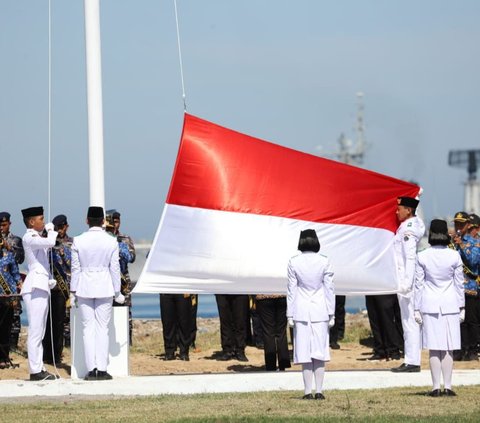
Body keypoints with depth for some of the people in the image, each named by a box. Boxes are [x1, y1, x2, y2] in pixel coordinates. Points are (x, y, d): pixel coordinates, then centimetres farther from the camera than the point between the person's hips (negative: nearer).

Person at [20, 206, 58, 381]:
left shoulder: (37, 238, 20)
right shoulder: (29, 238, -11)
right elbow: (50, 242, -26)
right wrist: (50, 230, -5)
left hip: (42, 286, 10)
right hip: (35, 287, -10)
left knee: (39, 332, 10)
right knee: (35, 332, -10)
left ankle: (39, 369, 13)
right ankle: (35, 371, -11)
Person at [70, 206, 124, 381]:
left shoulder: (78, 241, -3)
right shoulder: (111, 242, -4)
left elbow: (75, 268, 0)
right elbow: (115, 268, 0)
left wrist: (72, 291, 8)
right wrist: (117, 292, 8)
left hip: (84, 288, 0)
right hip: (105, 288, 0)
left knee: (88, 328, 4)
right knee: (102, 328, 3)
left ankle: (91, 369, 1)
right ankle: (102, 369, -1)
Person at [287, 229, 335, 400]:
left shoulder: (294, 262, -5)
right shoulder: (324, 262, -4)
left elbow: (291, 289, -1)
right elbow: (329, 288, 0)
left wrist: (290, 315, 4)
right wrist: (331, 314, 6)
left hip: (301, 311, 0)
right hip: (320, 311, 0)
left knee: (304, 352, 3)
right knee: (319, 351, 5)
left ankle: (308, 391, 2)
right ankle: (319, 391, 2)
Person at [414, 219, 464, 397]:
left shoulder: (422, 256, -4)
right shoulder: (454, 256, -4)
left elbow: (419, 284, 0)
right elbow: (459, 283, 2)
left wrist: (417, 309, 5)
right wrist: (462, 307, 9)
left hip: (430, 305, 0)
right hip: (450, 305, 0)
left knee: (434, 348, 2)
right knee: (448, 348, 4)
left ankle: (436, 387, 1)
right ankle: (447, 386, 2)